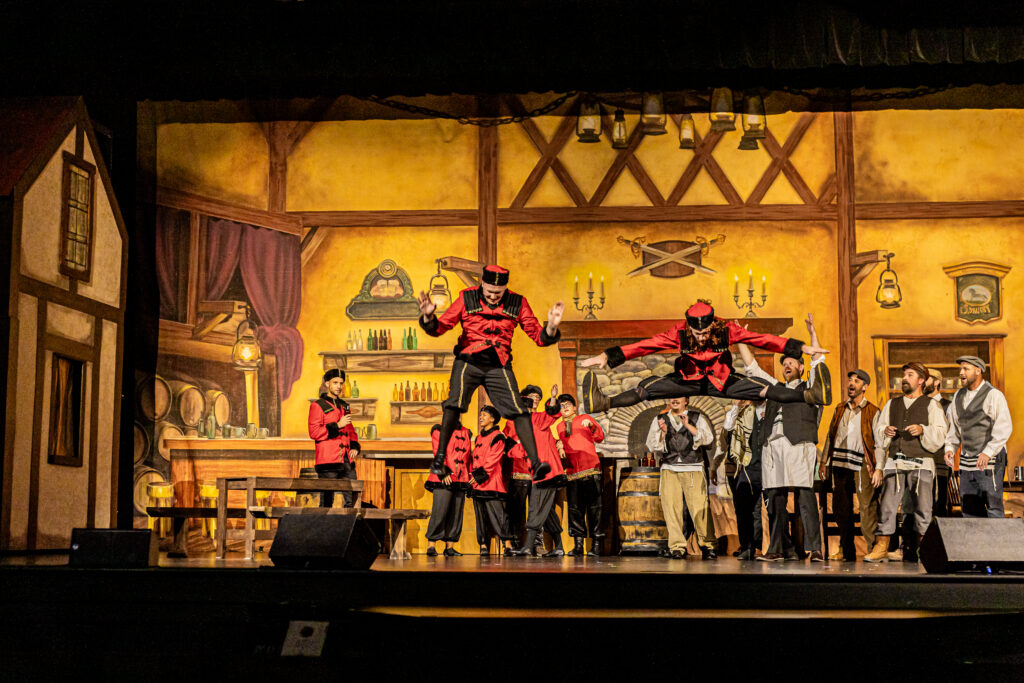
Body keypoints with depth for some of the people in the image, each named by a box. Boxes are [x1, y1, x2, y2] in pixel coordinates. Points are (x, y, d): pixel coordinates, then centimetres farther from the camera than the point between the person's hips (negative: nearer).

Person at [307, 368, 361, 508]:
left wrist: (355, 446, 10)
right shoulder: (317, 405, -2)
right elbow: (314, 432, -12)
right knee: (326, 502, -6)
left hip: (347, 460, 7)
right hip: (328, 461, -7)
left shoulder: (344, 406, 21)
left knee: (352, 499, 5)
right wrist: (337, 425, -15)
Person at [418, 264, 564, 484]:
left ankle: (535, 464, -13)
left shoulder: (517, 303, 5)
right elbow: (440, 327, 2)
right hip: (469, 360, -1)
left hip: (499, 365, 1)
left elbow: (538, 336, 5)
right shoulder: (467, 299, 1)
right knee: (455, 404, -22)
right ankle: (439, 457, -12)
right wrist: (429, 317, -19)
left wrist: (551, 327, -16)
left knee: (519, 411, -13)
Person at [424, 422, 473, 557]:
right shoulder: (439, 430, 5)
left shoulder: (467, 433, 19)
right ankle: (431, 546, -7)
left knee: (456, 514, 3)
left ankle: (449, 547, 8)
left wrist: (471, 477, 11)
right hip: (444, 479, -5)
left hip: (461, 480, 5)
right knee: (439, 512, -11)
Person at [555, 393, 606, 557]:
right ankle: (578, 544, 1)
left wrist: (591, 426, -17)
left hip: (590, 470, -4)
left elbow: (600, 438, 0)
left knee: (594, 506, -6)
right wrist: (559, 444, 13)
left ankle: (596, 544, -6)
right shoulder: (559, 426, 21)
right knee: (574, 508, -1)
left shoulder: (585, 419, 10)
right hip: (572, 472, 4)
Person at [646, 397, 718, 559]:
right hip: (669, 469, 2)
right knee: (671, 508, -8)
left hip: (693, 469, -2)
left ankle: (707, 545, -1)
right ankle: (677, 547, -3)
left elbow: (708, 438, -1)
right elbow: (652, 446, 12)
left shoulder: (697, 418, 13)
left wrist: (688, 426, -9)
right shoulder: (660, 420, 17)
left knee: (699, 507, -11)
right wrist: (662, 432, -5)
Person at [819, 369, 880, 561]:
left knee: (867, 508, -9)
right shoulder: (840, 409, 18)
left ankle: (873, 549, -4)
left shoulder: (872, 412, 2)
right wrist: (823, 461, 13)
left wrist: (878, 468, -11)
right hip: (839, 464, 5)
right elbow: (830, 436, 19)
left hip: (861, 466, -5)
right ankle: (846, 551, 16)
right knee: (841, 508, 8)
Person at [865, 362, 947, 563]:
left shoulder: (931, 405, 9)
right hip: (894, 463, 3)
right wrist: (885, 431, -1)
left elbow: (940, 435, 1)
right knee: (886, 505, -6)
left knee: (922, 509, -3)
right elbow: (878, 431, 21)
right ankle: (881, 548, -3)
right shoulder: (891, 404, 20)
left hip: (921, 464, -3)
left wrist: (922, 430, -16)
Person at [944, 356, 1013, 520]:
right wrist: (950, 448, 4)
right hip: (967, 461, 7)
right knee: (970, 507, 8)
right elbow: (953, 426, 20)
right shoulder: (959, 396, 13)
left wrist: (988, 452, -25)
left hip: (990, 460, -7)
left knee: (993, 506, -7)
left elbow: (1004, 428, -16)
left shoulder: (993, 395, -8)